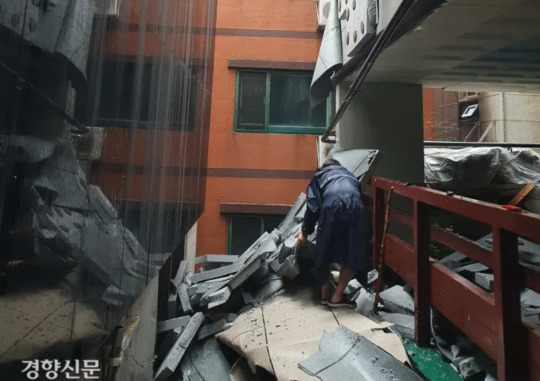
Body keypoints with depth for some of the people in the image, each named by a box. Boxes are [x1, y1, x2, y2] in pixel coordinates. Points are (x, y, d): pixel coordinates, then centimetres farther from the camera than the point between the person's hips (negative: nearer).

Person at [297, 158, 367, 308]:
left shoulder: (319, 175, 29)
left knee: (325, 252, 16)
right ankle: (336, 297, 15)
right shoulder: (350, 176, 40)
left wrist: (305, 231, 25)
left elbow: (312, 205, 17)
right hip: (354, 207, 2)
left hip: (332, 206, -1)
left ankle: (324, 294, 25)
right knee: (354, 254, 14)